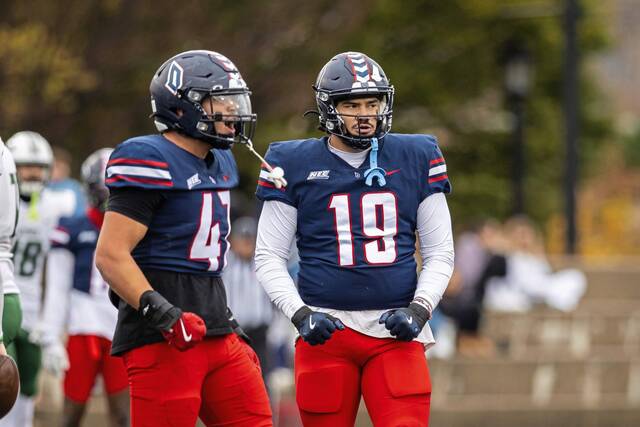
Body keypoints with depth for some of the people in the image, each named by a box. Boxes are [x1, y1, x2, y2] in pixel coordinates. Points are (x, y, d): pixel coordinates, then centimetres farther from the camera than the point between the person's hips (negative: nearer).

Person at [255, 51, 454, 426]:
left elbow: (440, 253, 10)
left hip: (395, 329, 1)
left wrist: (419, 309, -6)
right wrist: (299, 314, -10)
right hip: (327, 330, 0)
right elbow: (269, 257, 4)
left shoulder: (415, 158, 7)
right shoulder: (295, 165, 3)